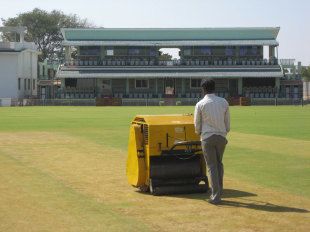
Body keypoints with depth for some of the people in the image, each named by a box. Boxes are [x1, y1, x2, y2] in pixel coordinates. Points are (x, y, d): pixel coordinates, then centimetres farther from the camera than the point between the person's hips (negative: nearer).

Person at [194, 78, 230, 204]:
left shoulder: (200, 104, -6)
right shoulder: (224, 102, 3)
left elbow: (197, 124, 2)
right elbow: (227, 121, 8)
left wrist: (199, 133, 23)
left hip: (207, 137, -3)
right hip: (221, 136, 3)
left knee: (211, 166, 1)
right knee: (219, 163, 18)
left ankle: (216, 196, -2)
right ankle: (219, 192, 20)